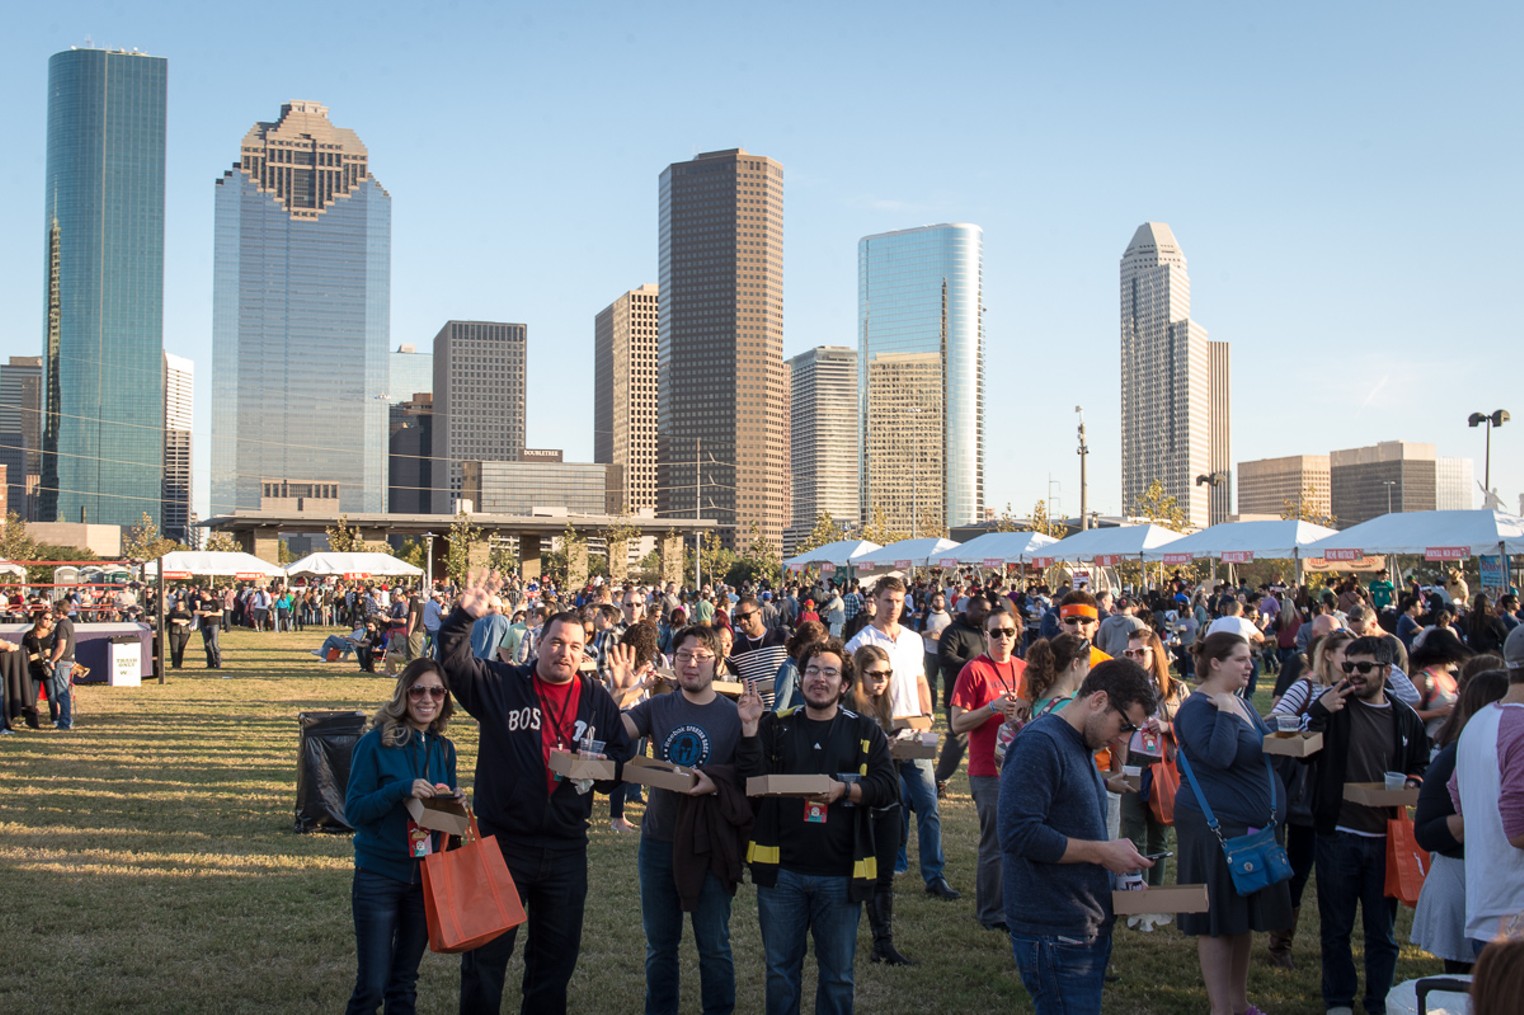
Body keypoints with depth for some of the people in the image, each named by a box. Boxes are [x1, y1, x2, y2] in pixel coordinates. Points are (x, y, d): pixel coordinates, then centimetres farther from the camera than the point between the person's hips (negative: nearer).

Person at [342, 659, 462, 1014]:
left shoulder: (443, 749, 6)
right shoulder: (376, 743, -10)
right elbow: (354, 811, -12)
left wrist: (454, 802, -7)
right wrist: (401, 789, -25)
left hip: (426, 877, 5)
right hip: (379, 876, -5)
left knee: (404, 984, 15)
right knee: (372, 985, -4)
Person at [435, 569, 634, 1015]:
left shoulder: (597, 699, 5)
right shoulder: (500, 685, -1)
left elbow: (620, 757, 10)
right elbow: (453, 661, -13)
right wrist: (464, 617, -28)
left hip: (566, 849, 3)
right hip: (503, 841, -3)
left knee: (557, 954, 14)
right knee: (486, 952, 5)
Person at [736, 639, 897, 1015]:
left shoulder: (865, 732, 5)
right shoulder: (775, 726, 6)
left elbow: (887, 787, -4)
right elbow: (751, 781, -6)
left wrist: (845, 790, -20)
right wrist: (750, 728, -17)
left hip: (840, 874, 0)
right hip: (781, 870, 1)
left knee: (837, 974, 9)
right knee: (780, 969, 11)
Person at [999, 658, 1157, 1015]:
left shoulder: (1083, 746, 17)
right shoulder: (1039, 743, -15)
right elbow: (1018, 834, -24)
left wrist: (1116, 861, 8)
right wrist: (1100, 852, -17)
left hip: (1089, 928, 10)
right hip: (1053, 933, -10)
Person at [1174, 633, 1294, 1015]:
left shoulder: (1240, 701, 13)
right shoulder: (1197, 708, -15)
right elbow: (1219, 756, -30)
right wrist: (1225, 711, -25)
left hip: (1257, 825, 9)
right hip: (1217, 827, -9)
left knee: (1246, 917, 16)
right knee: (1218, 921, -1)